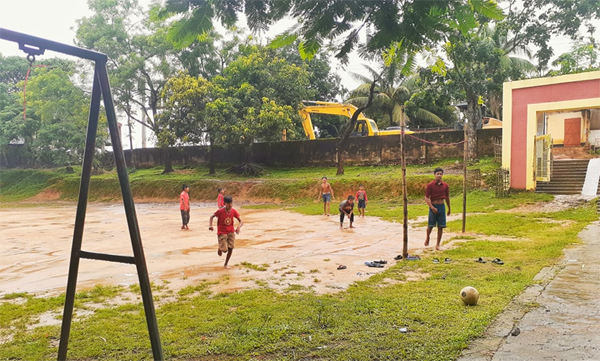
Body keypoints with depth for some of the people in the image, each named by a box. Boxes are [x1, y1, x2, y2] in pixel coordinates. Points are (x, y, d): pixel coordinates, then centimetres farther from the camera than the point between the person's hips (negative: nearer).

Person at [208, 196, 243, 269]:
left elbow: (241, 221, -7)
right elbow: (212, 217, -2)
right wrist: (210, 225, -20)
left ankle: (225, 264, 14)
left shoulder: (234, 211, -7)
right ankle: (220, 248, 28)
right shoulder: (220, 211, -16)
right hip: (222, 233, -3)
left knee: (231, 248, -7)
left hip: (231, 232, 3)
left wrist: (238, 227, -29)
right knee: (225, 250, -12)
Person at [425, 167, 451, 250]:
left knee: (441, 226, 2)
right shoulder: (430, 185, -7)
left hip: (442, 207, 3)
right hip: (433, 207, -3)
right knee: (430, 225, 0)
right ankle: (427, 238, 30)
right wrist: (432, 207, -17)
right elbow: (426, 198, -8)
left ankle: (438, 244, 11)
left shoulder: (445, 185, 3)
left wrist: (449, 209, 19)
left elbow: (447, 197, 14)